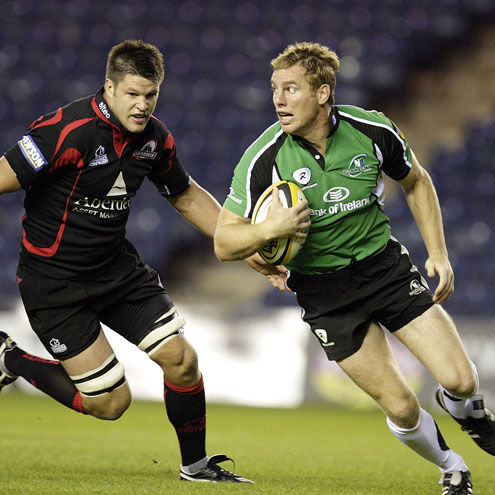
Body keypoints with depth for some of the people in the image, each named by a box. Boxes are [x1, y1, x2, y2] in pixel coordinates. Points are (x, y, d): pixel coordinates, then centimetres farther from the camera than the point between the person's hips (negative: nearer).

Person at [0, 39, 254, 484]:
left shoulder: (155, 138, -1)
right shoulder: (68, 130, -24)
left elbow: (188, 197, 16)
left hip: (117, 267, 6)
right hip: (54, 280, -6)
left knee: (181, 358, -5)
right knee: (110, 402, -6)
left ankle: (195, 465, 17)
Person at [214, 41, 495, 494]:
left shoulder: (374, 130, -12)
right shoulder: (263, 159, -16)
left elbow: (416, 182, 9)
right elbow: (224, 243, -11)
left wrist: (438, 254, 3)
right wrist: (269, 229, -31)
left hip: (386, 266, 1)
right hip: (325, 294, -1)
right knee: (401, 408, -8)